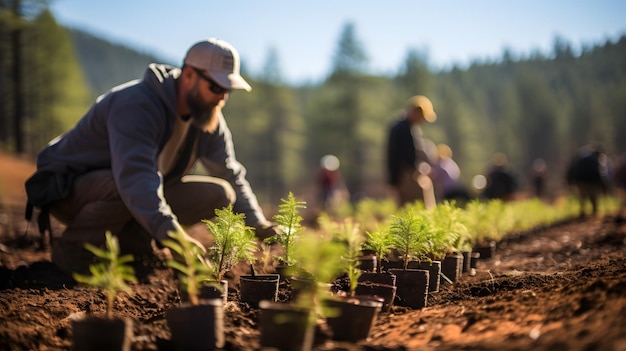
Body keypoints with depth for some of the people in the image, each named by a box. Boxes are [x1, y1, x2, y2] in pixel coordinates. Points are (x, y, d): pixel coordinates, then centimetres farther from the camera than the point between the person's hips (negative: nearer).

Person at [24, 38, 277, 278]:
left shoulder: (209, 118, -3)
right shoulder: (136, 104, -30)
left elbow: (231, 175, 3)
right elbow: (134, 175, -44)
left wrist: (258, 224, -14)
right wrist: (171, 233, -56)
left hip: (141, 197, 8)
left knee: (217, 195, -9)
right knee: (123, 188, -42)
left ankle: (126, 241, -2)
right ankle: (71, 250, -15)